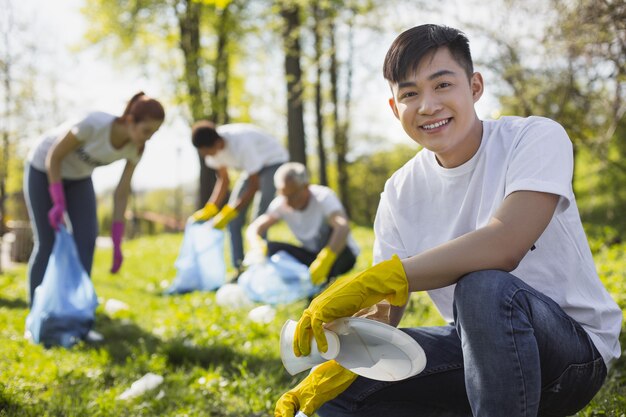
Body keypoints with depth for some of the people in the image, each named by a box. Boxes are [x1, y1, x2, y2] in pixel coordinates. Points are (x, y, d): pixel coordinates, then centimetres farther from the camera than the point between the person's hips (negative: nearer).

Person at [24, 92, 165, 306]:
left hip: (78, 176, 5)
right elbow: (54, 156, -24)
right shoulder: (93, 123, -37)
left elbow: (122, 193, -12)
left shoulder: (135, 148, -20)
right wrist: (59, 204, -28)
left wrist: (117, 244, -13)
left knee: (86, 239, -9)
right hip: (43, 168, -5)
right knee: (47, 243, -8)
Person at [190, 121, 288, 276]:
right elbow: (223, 180, -2)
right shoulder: (213, 146, -15)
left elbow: (254, 186, -31)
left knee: (258, 218, -20)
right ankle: (239, 270, 3)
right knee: (234, 219, -2)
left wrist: (227, 214, -33)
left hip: (273, 162, -7)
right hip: (253, 165, 7)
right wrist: (209, 209, -15)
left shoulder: (241, 143, -37)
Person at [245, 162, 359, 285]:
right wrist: (257, 249, -41)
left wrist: (325, 261, -57)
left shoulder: (323, 197, -25)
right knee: (270, 248, -18)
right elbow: (253, 229, -17)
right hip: (311, 255, 4)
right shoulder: (281, 204, -11)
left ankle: (324, 281, -26)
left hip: (341, 253, -4)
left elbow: (343, 227, -43)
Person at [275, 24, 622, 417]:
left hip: (575, 346, -4)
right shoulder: (401, 193, 0)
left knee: (483, 286, -36)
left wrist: (371, 282, -31)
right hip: (473, 346, 5)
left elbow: (503, 246, -31)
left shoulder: (537, 138, -14)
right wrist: (338, 369, -22)